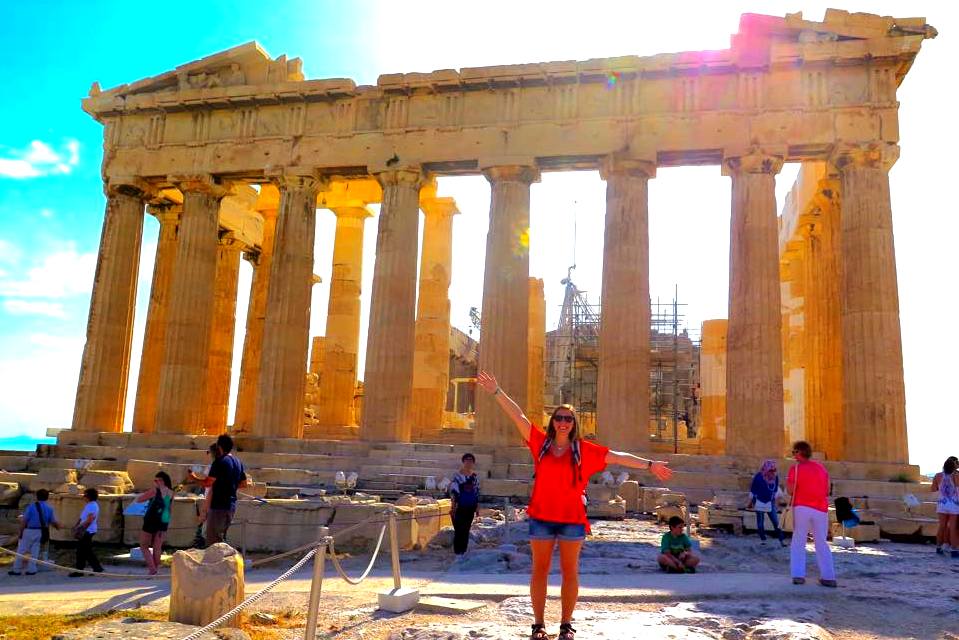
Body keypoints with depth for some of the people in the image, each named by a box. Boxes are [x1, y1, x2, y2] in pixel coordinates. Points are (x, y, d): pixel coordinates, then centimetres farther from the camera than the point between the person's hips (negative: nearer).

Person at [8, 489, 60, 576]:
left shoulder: (31, 507, -10)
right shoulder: (49, 509, 2)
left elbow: (24, 521, -12)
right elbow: (54, 522, 4)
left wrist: (20, 532, -4)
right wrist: (57, 526, 25)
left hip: (29, 531, -4)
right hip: (40, 532, 4)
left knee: (21, 551, 7)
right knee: (34, 551, 12)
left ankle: (16, 570, 11)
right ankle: (31, 569, 11)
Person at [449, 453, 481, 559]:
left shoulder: (474, 476, 9)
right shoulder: (457, 476, -8)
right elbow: (453, 491, -9)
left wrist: (477, 506, 15)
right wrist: (453, 507, -12)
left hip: (470, 508, 5)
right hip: (459, 507, -5)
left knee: (466, 530, 9)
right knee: (458, 530, -5)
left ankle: (463, 551, 18)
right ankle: (457, 552, 2)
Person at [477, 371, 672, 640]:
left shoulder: (584, 449, 3)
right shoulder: (541, 443, 3)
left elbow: (618, 457, 3)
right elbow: (517, 415, -1)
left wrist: (649, 465, 1)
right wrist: (497, 392, -5)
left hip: (572, 517, 0)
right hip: (541, 516, 0)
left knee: (570, 571, 8)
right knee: (540, 570, 7)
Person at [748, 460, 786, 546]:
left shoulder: (775, 476, -6)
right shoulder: (758, 477, -14)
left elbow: (776, 489, 12)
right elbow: (752, 489, -4)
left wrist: (774, 498, 16)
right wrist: (751, 501, 1)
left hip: (770, 503, 2)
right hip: (759, 502, -2)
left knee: (776, 522, -4)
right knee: (760, 523, 4)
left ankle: (782, 540, 1)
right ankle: (763, 539, 17)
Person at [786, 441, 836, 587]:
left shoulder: (795, 468, -5)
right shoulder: (821, 468, 11)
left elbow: (791, 491, -9)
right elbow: (827, 491, 12)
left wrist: (787, 481, 9)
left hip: (802, 508, -4)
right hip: (821, 509, 4)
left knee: (798, 543, 5)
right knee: (821, 543, 11)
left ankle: (798, 575, -2)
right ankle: (829, 577, 6)